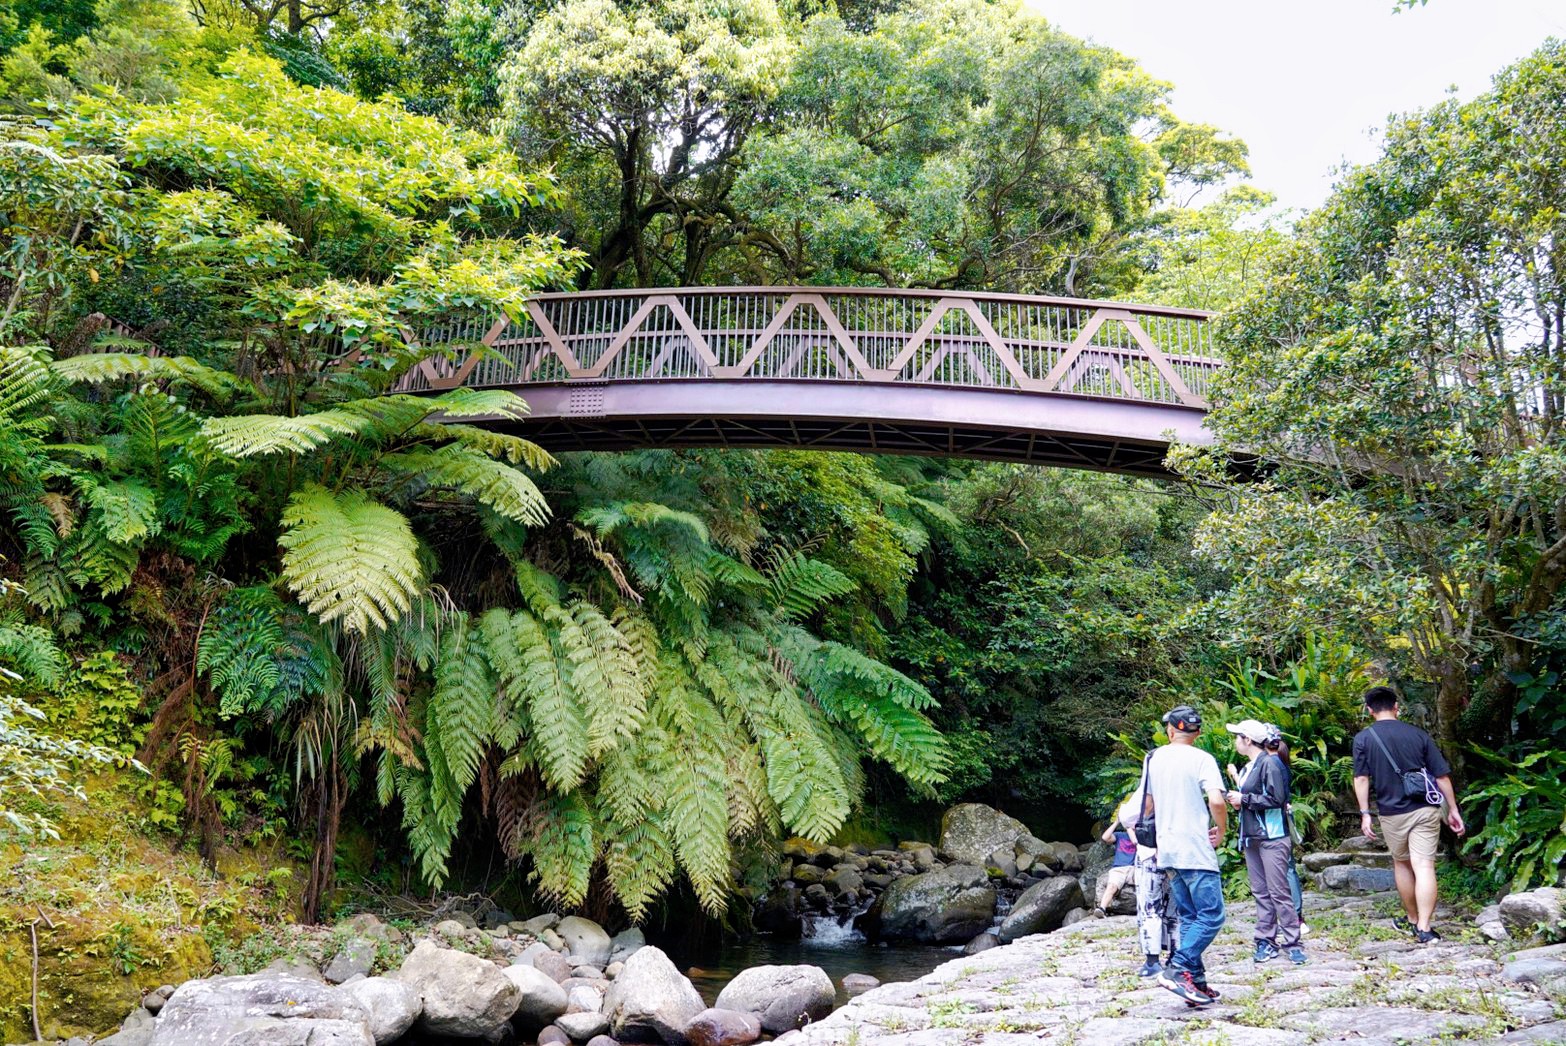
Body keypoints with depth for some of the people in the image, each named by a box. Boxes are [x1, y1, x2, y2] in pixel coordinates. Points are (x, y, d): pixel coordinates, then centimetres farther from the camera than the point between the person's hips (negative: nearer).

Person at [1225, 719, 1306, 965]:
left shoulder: (1269, 763, -11)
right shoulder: (1248, 768, 16)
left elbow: (1276, 798, -19)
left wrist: (1244, 799, -14)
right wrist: (1238, 801, 6)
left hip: (1272, 836, -9)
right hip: (1251, 837, 9)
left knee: (1278, 892, -8)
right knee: (1260, 892, 8)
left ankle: (1292, 942, -3)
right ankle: (1266, 941, 12)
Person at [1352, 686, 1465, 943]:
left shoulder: (1363, 738, -1)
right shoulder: (1419, 735, 3)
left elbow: (1361, 778, -5)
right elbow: (1442, 775, 3)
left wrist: (1364, 813, 0)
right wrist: (1453, 811, 9)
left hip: (1392, 813, 0)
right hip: (1426, 810, 0)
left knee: (1401, 864, 19)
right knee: (1424, 866, -5)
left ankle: (1412, 919, 30)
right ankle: (1424, 928, -13)